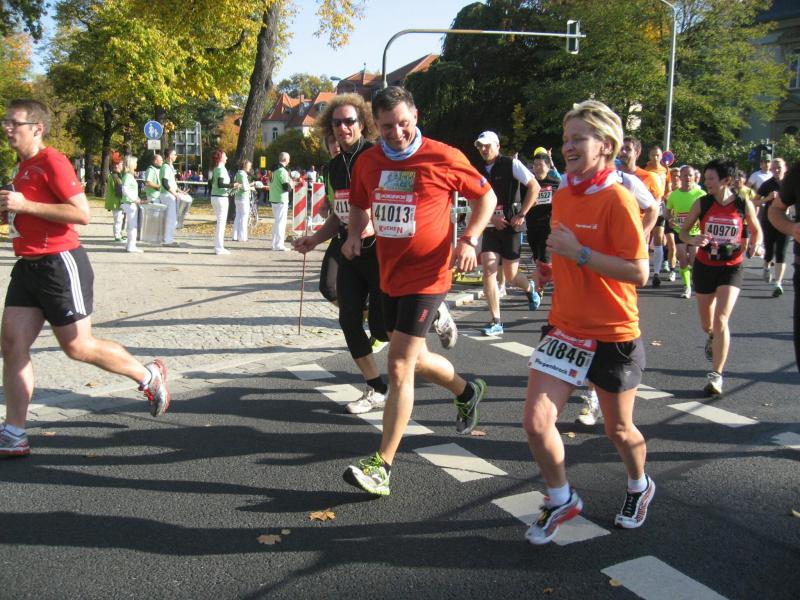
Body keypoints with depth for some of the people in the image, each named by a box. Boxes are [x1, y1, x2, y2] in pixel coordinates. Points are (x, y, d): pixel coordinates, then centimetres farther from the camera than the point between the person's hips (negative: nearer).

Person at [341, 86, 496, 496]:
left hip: (426, 277, -7)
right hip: (389, 275, 7)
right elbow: (360, 205, 20)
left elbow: (486, 197, 1)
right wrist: (354, 234, -1)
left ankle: (382, 465, -4)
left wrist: (469, 240, -12)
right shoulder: (367, 162, 3)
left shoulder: (443, 158, -10)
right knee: (414, 359, 21)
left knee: (399, 368, -11)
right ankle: (467, 392, 50)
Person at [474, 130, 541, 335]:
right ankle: (496, 322, -7)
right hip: (490, 227, 4)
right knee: (488, 269, -12)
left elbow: (534, 186, -7)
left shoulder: (511, 164, -6)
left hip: (510, 226, -4)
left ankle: (530, 289, 41)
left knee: (511, 276, 3)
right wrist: (491, 217, -8)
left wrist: (522, 214, -11)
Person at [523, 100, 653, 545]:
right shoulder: (562, 196, 5)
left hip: (614, 337, -5)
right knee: (536, 421, -6)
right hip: (565, 329, 5)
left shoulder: (617, 199, -16)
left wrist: (579, 253, -25)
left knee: (619, 430, 14)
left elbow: (639, 273, -22)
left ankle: (640, 488, 45)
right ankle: (561, 500, 18)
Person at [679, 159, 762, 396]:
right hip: (704, 267, 2)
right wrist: (693, 240, -21)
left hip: (731, 268, -2)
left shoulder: (744, 205, -7)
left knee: (721, 320, -16)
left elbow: (757, 231, 9)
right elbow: (683, 232, 1)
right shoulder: (701, 203, -6)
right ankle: (713, 337, 54)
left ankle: (716, 376, -9)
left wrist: (754, 246, -11)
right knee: (707, 323, 15)